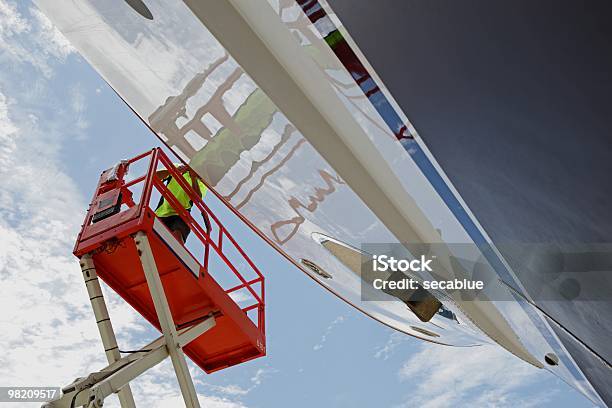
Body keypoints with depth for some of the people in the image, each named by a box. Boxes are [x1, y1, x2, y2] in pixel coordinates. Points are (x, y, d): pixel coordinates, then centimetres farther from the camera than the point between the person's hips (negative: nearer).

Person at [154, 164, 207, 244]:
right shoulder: (178, 167, 17)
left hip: (180, 216, -2)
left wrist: (193, 178, -16)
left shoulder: (202, 183, 14)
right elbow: (155, 176, 3)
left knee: (177, 234, -32)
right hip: (160, 214, 3)